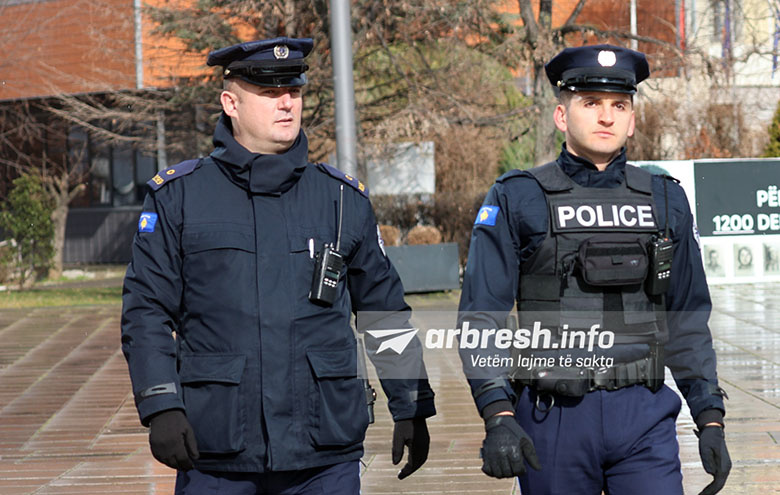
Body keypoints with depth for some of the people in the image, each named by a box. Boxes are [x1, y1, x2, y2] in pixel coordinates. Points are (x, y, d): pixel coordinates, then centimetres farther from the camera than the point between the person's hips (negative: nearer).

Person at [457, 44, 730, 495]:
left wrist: (710, 418, 9)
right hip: (553, 418, -2)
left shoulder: (665, 201, 10)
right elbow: (482, 318, -4)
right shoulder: (516, 201, 0)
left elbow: (688, 321, 16)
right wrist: (498, 417, -16)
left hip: (644, 413, 2)